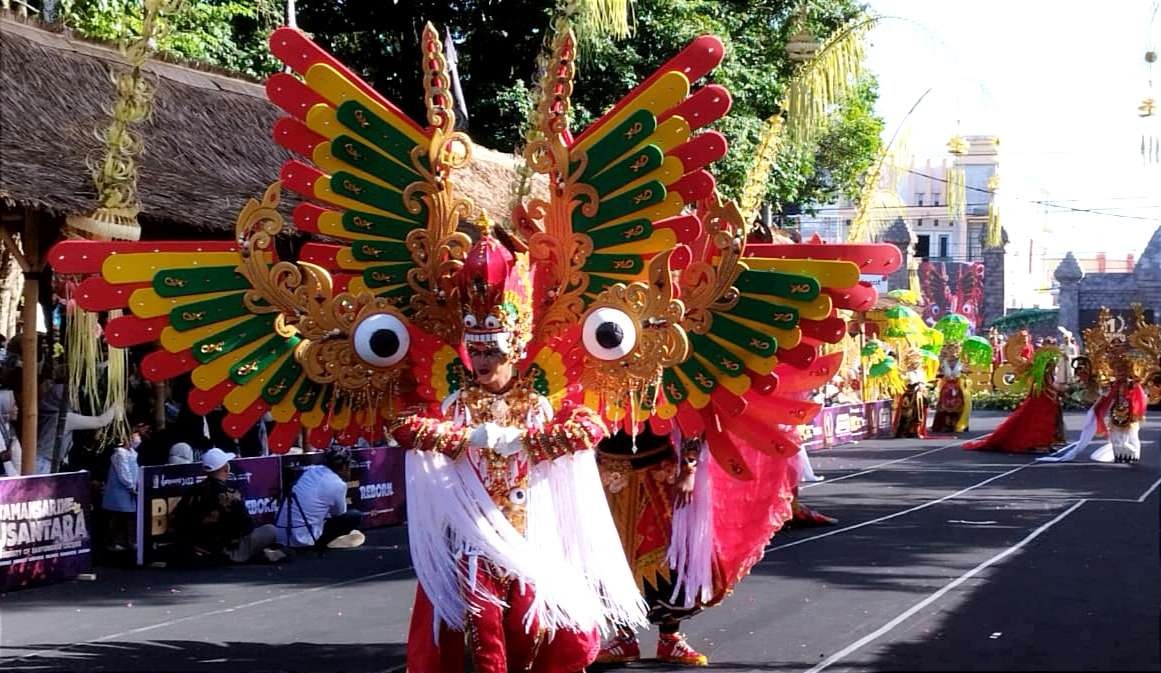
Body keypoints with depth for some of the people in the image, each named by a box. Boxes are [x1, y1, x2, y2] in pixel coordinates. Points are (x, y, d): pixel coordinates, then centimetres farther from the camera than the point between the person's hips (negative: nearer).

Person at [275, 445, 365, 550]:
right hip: (303, 540, -7)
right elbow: (340, 514, 10)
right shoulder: (338, 484, -9)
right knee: (355, 516, 5)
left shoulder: (309, 470, 11)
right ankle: (320, 544, 5)